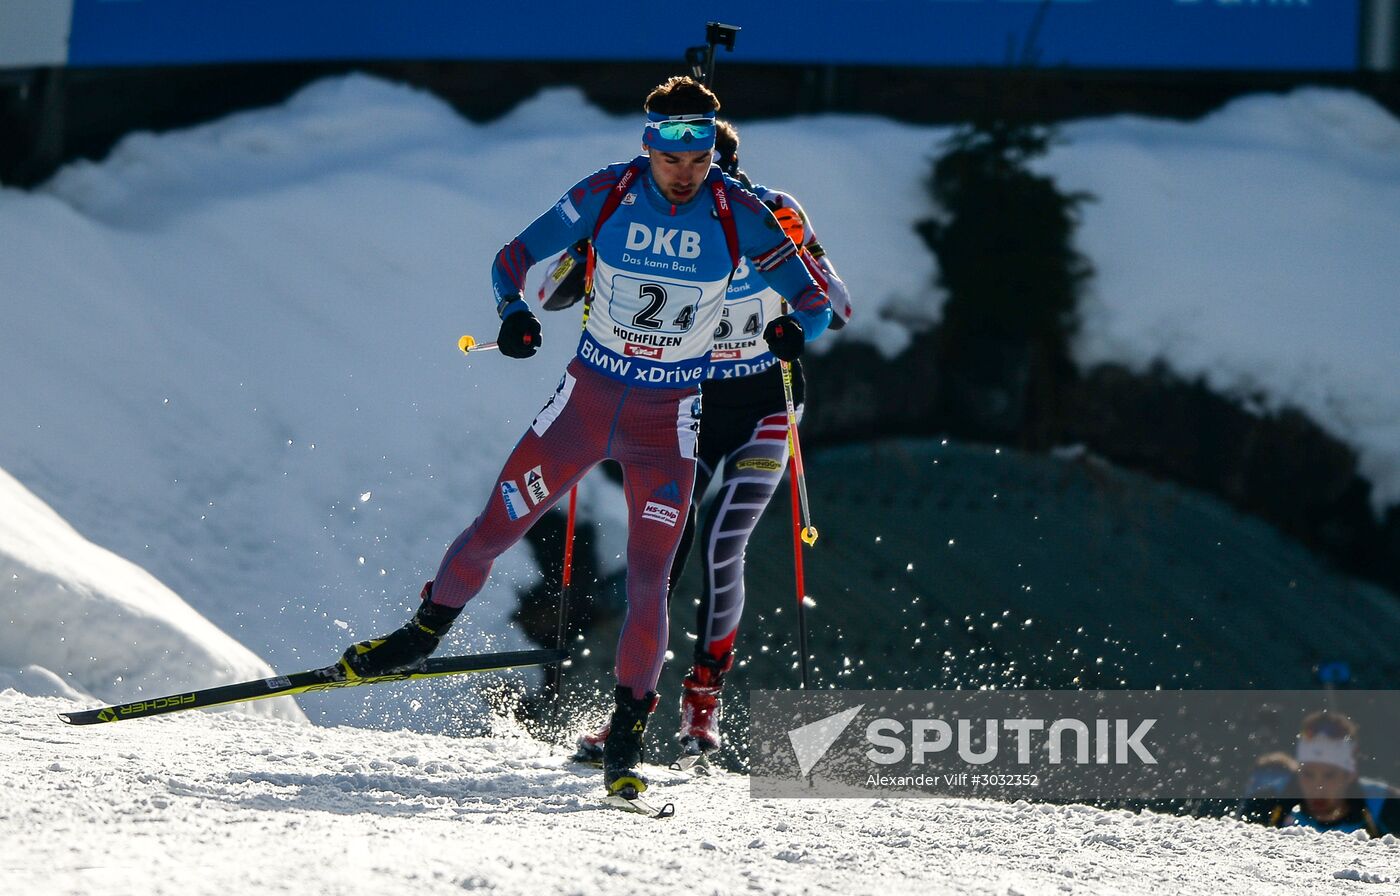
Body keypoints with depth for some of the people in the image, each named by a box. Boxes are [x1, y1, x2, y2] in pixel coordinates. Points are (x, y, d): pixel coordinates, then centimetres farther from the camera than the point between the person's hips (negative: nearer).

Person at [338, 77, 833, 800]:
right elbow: (516, 255, -2)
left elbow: (816, 302, -5)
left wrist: (795, 327, -29)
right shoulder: (607, 194, -12)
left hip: (668, 419, -1)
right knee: (494, 529, 4)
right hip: (587, 396, 1)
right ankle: (426, 632, 32)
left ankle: (625, 742, 0)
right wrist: (513, 311, -23)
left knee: (648, 579, -9)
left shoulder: (739, 216, -12)